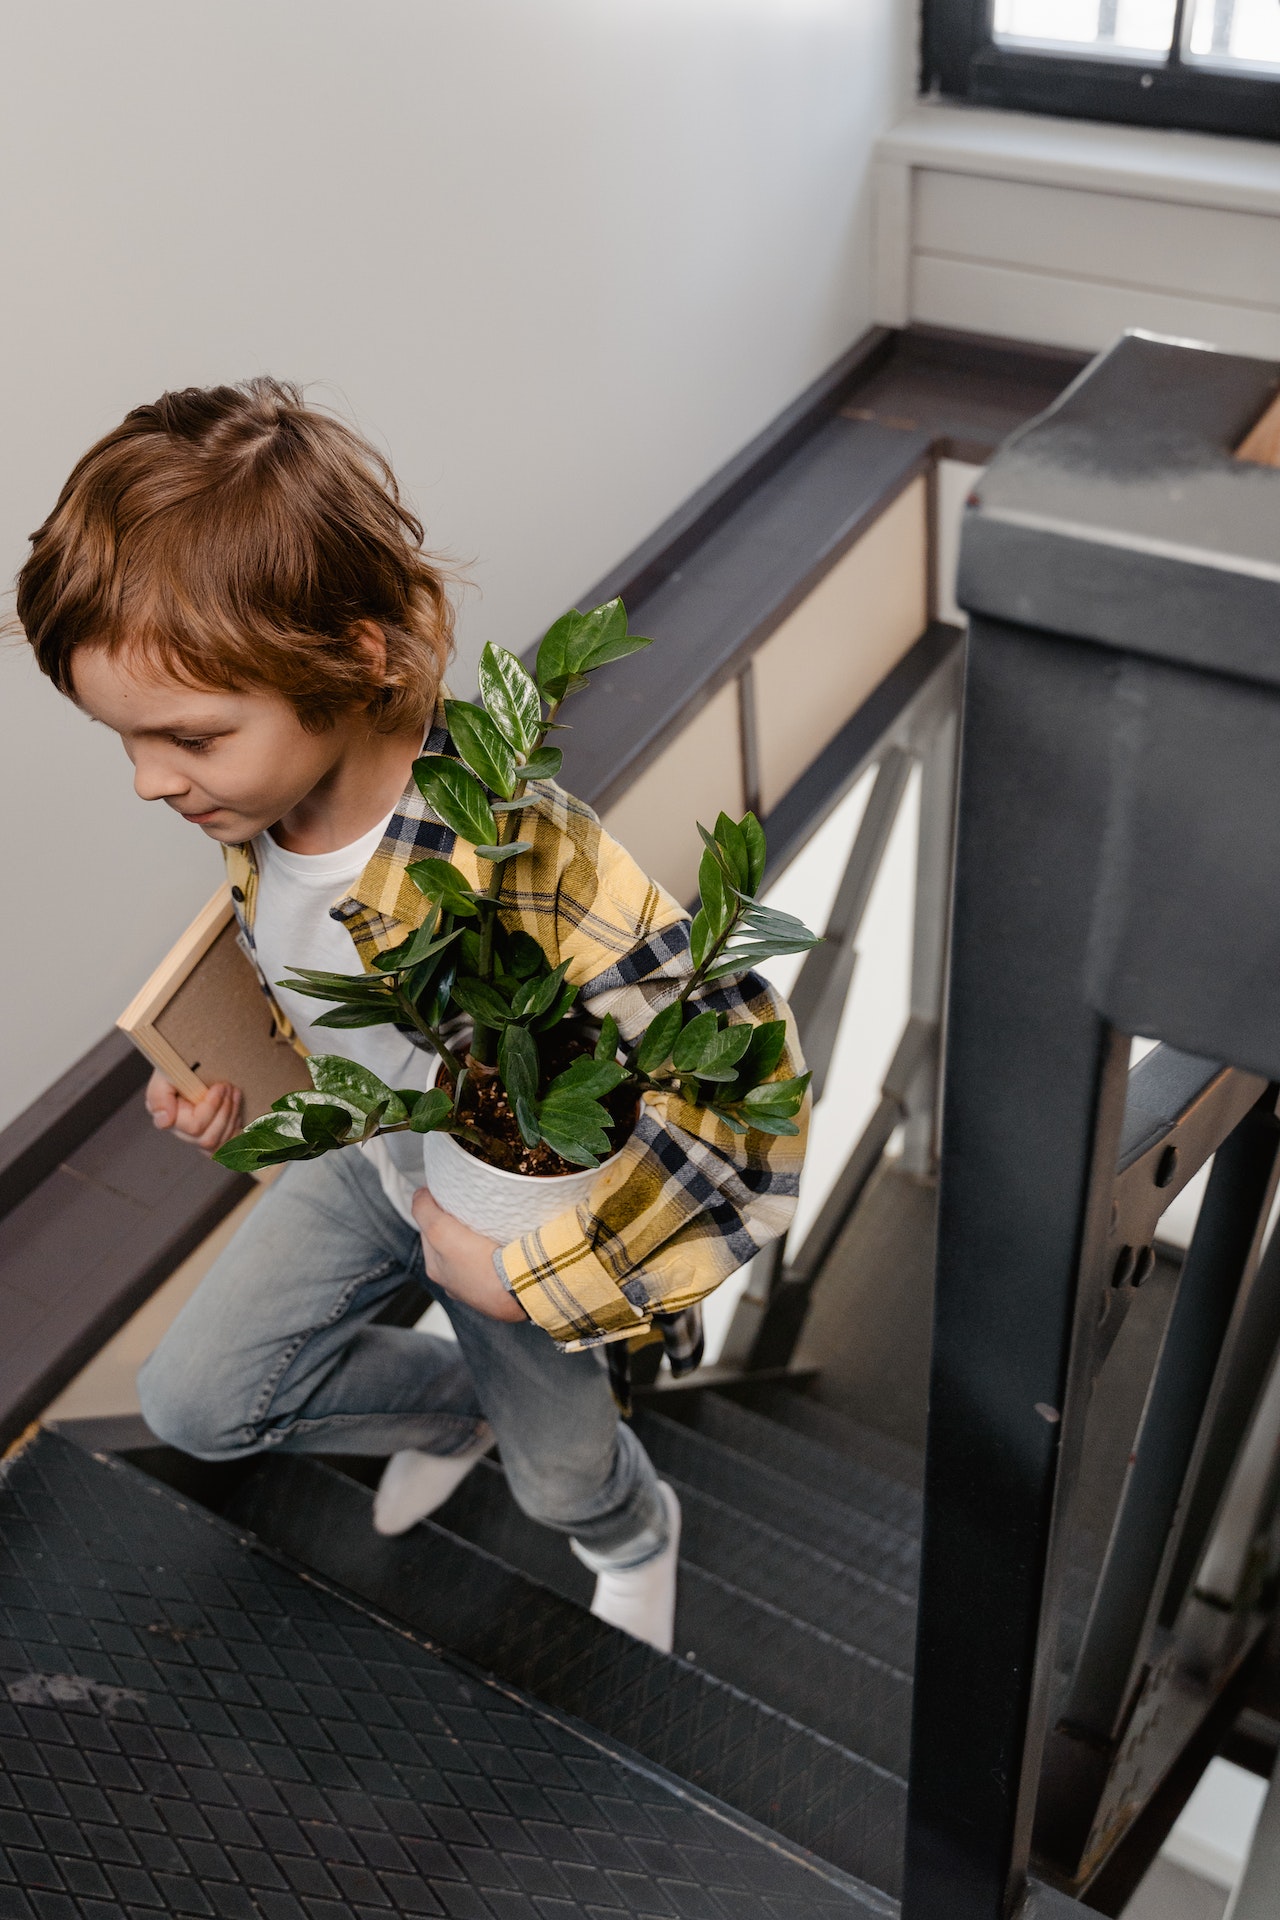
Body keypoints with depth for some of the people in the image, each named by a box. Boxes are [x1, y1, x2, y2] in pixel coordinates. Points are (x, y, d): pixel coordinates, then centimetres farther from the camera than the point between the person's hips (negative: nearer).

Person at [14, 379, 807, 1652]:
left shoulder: (533, 868, -44)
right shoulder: (256, 804, -20)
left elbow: (747, 1090, -41)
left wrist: (526, 1274, -33)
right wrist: (241, 1081, -11)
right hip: (365, 1161, 5)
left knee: (559, 1475, 20)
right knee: (192, 1403, 15)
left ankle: (634, 1539, 60)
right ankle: (452, 1406, 41)